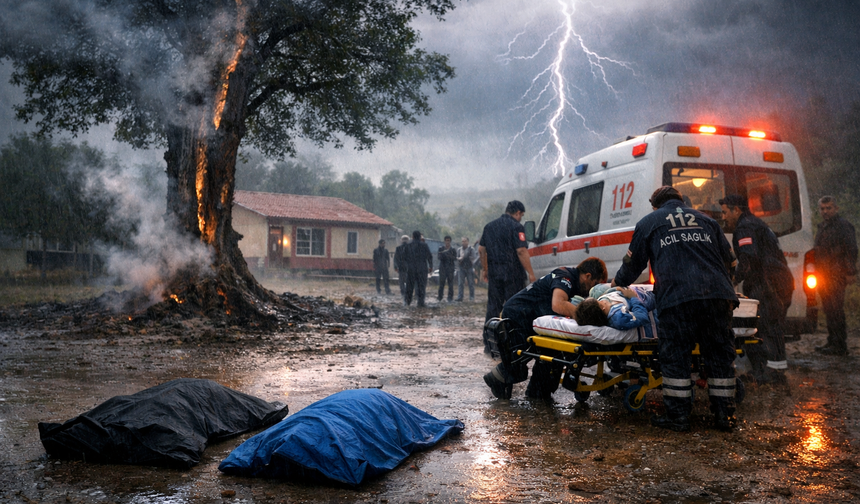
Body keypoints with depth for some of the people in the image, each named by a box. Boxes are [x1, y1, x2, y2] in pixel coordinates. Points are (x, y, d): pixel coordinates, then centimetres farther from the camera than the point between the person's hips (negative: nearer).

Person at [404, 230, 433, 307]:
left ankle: (408, 301, 22)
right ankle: (420, 303, -2)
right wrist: (430, 267, 4)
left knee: (410, 285, 14)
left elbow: (404, 256, 2)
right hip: (422, 269, -1)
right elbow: (429, 257, -3)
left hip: (411, 269, 1)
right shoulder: (424, 245, -3)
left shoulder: (408, 246, 0)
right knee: (421, 286, 2)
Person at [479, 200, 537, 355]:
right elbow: (521, 251, -16)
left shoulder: (489, 226, 14)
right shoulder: (516, 227, -8)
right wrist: (530, 273, -14)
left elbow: (481, 250, 16)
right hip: (512, 273, -6)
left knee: (493, 307, 10)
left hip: (494, 273, 6)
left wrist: (484, 269, 24)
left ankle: (489, 343, 12)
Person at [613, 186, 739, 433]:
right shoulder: (705, 220, 27)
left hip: (677, 297, -3)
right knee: (720, 355, 10)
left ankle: (678, 416, 5)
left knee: (675, 357, 3)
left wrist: (617, 282, 42)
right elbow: (729, 259, 26)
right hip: (718, 295, 4)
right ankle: (725, 416, 13)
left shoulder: (648, 222, 19)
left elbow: (633, 263, 23)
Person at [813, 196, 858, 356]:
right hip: (823, 275, 9)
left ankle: (840, 346, -6)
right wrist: (817, 273, 22)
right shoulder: (822, 227, 19)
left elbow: (851, 250, -13)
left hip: (836, 276, -9)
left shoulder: (843, 226, -9)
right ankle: (832, 342, 19)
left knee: (836, 311, -9)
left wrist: (850, 272, -17)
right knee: (829, 311, 12)